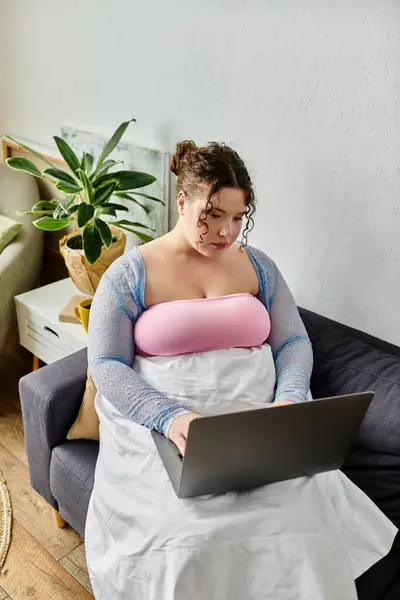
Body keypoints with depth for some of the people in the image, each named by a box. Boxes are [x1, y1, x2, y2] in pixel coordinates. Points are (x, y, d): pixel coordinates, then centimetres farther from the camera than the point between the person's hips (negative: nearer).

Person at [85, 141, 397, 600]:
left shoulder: (257, 266, 11)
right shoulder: (130, 273, 1)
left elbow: (293, 342, 9)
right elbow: (106, 365, -4)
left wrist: (290, 399, -13)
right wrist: (170, 416, -20)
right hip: (161, 423, -2)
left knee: (304, 507, -24)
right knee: (184, 527, -28)